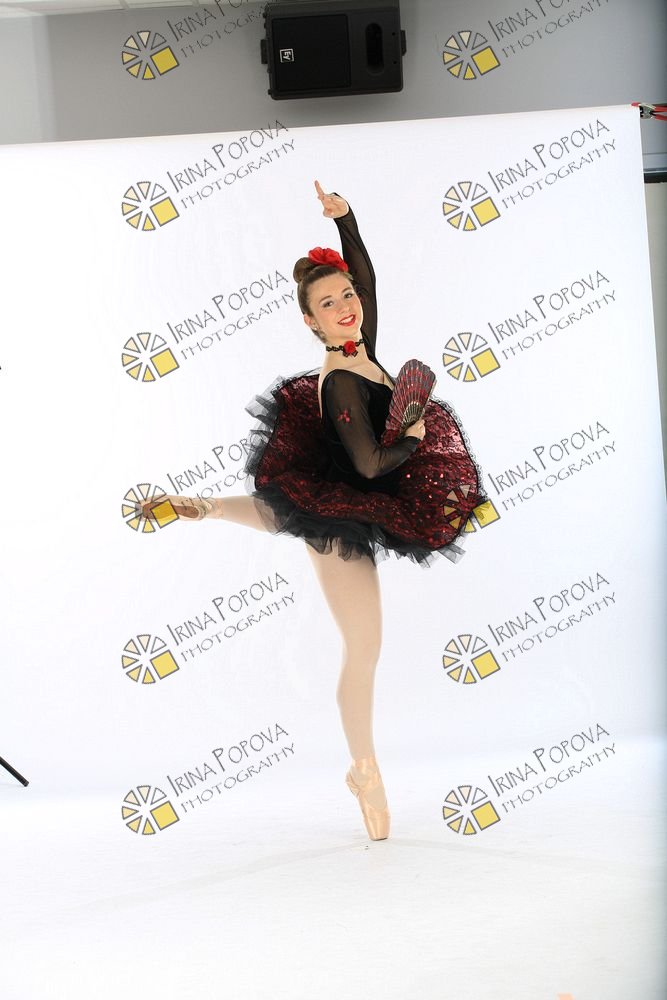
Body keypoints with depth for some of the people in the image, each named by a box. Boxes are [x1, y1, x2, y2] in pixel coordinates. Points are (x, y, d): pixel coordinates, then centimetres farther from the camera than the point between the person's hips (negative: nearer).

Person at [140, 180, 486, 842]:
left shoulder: (361, 353, -4)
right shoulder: (341, 383, -28)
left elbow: (364, 273, 10)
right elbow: (372, 464, -33)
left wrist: (344, 217, 2)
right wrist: (417, 436, -18)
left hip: (335, 508, 8)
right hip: (340, 526, -8)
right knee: (363, 651, 1)